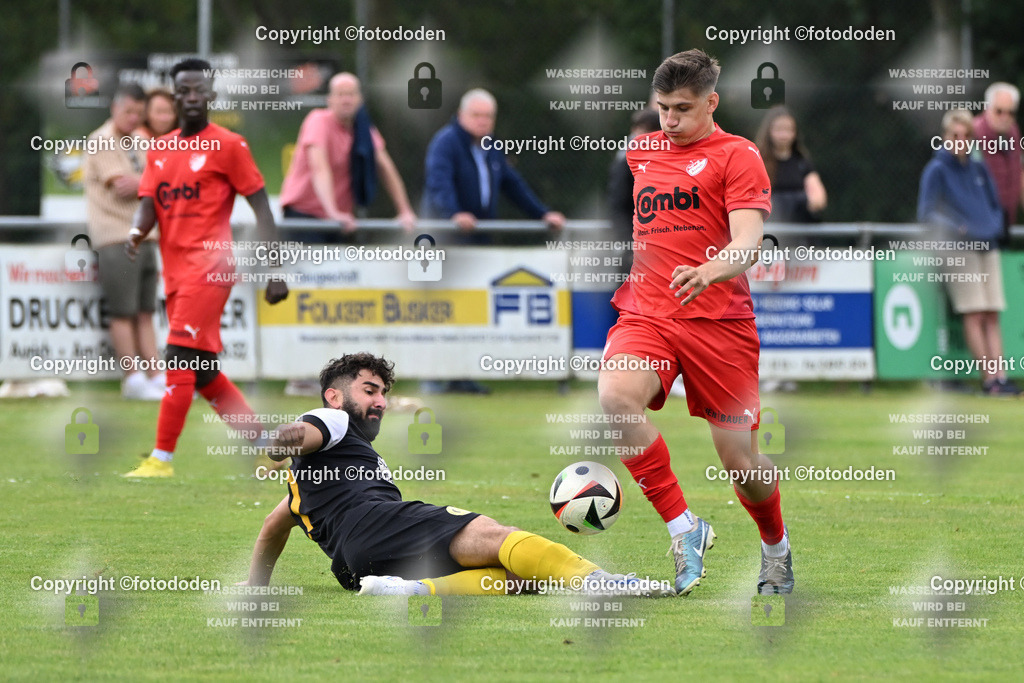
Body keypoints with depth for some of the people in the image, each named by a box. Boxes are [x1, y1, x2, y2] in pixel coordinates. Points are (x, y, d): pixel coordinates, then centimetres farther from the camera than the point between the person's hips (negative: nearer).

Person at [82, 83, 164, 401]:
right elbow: (121, 186, -13)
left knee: (145, 314, 7)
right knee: (123, 314, -6)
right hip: (115, 239, -8)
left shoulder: (135, 145, 20)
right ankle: (133, 380, -5)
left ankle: (156, 377, 7)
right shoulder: (102, 142, -5)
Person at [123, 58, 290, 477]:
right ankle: (266, 443, 22)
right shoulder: (160, 150, 16)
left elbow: (261, 207, -3)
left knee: (181, 360, -14)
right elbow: (148, 204, 9)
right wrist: (138, 231, -16)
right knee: (203, 372, 11)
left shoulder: (228, 145, -3)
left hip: (209, 267, -8)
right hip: (175, 271, 8)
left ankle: (162, 458, -14)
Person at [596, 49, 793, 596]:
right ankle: (683, 530, -23)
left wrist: (709, 272, -31)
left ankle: (776, 547, 32)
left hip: (719, 320, -3)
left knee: (739, 461, -1)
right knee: (615, 396, -30)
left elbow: (747, 244, -13)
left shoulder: (737, 156, 0)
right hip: (644, 314, 3)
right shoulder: (639, 154, 17)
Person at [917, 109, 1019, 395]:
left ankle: (999, 375, -7)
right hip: (959, 250, -5)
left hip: (987, 247, 5)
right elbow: (927, 213, -5)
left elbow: (995, 205, 26)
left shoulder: (978, 168, 17)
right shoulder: (937, 170, 0)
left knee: (992, 316, -2)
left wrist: (994, 227, 5)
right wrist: (956, 229, -18)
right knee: (974, 315, -11)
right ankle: (989, 378, -13)